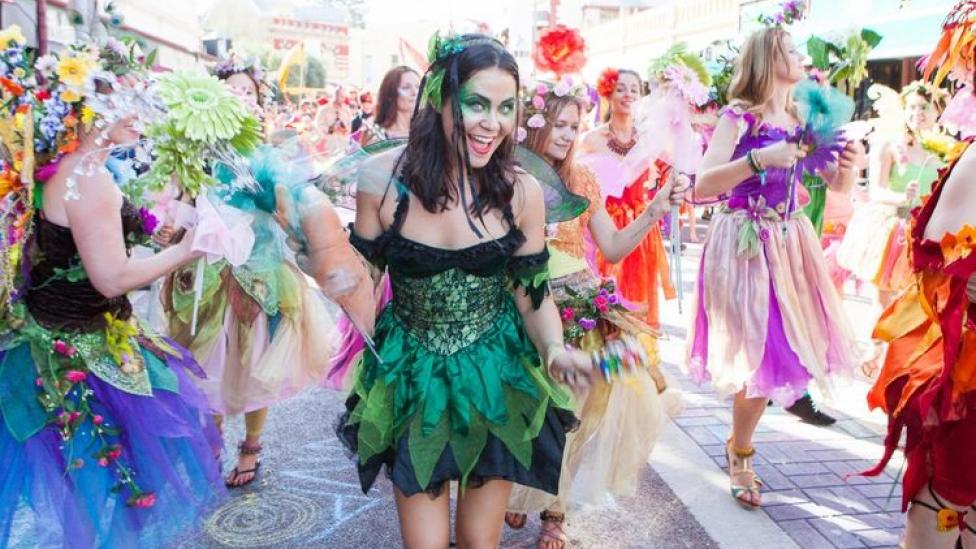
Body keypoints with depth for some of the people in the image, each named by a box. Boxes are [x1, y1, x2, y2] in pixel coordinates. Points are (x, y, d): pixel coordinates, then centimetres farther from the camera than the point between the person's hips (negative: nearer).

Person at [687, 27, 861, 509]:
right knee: (759, 353, -4)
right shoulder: (738, 117, -9)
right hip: (744, 244, -6)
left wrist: (845, 167, -7)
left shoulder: (799, 121, 10)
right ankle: (740, 455, 19)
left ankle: (740, 443, 29)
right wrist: (760, 159, -28)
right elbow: (702, 186, -19)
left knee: (787, 347, 8)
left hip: (788, 243, 7)